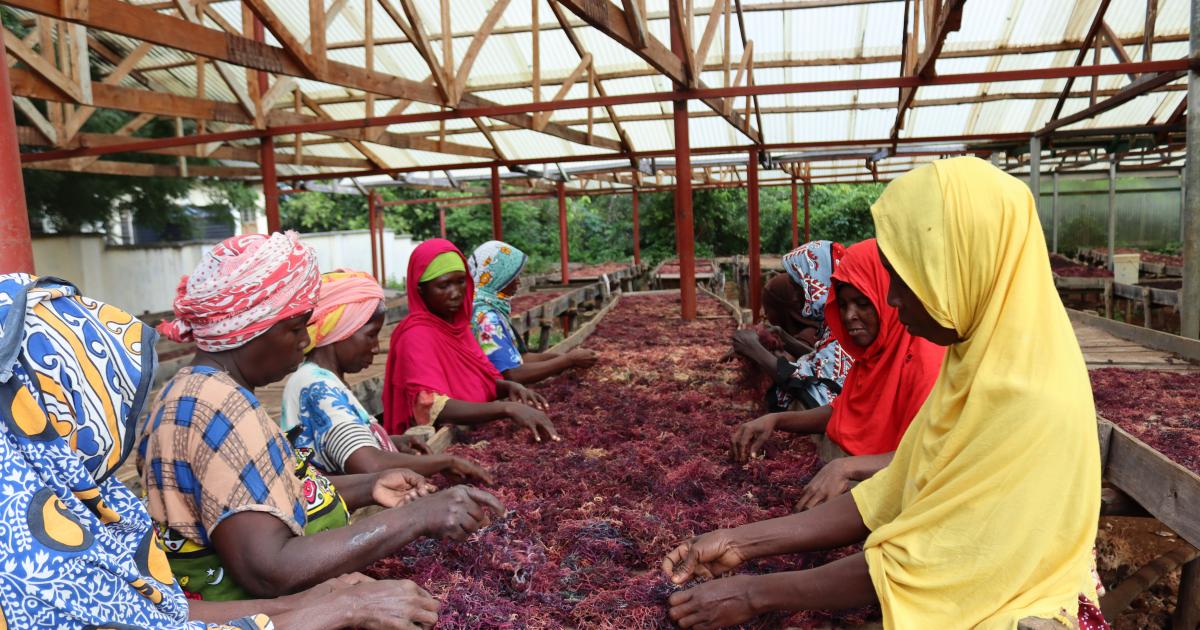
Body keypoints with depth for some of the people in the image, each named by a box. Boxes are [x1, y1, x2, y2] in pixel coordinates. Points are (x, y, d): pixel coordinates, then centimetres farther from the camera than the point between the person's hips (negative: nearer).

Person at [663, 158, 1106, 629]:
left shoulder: (1029, 400, -26)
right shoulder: (982, 358, 0)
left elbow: (909, 565, -23)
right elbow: (891, 497, 0)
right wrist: (743, 543, -3)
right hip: (960, 592, 6)